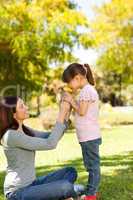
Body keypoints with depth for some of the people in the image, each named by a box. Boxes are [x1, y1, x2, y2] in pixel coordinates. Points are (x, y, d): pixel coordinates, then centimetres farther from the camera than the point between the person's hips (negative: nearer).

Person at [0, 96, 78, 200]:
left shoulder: (24, 130, 9)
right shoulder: (11, 135, -20)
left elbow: (50, 137, 9)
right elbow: (50, 144, -23)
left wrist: (65, 115, -2)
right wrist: (61, 115, -18)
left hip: (31, 184, 9)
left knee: (70, 172, 9)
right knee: (67, 187, -22)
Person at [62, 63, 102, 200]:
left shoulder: (87, 90, -14)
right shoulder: (87, 90, 17)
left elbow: (82, 112, -17)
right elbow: (81, 110, 15)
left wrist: (72, 101, -6)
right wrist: (71, 101, 6)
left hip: (89, 136, -10)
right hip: (87, 136, 10)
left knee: (92, 164, -3)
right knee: (91, 164, 15)